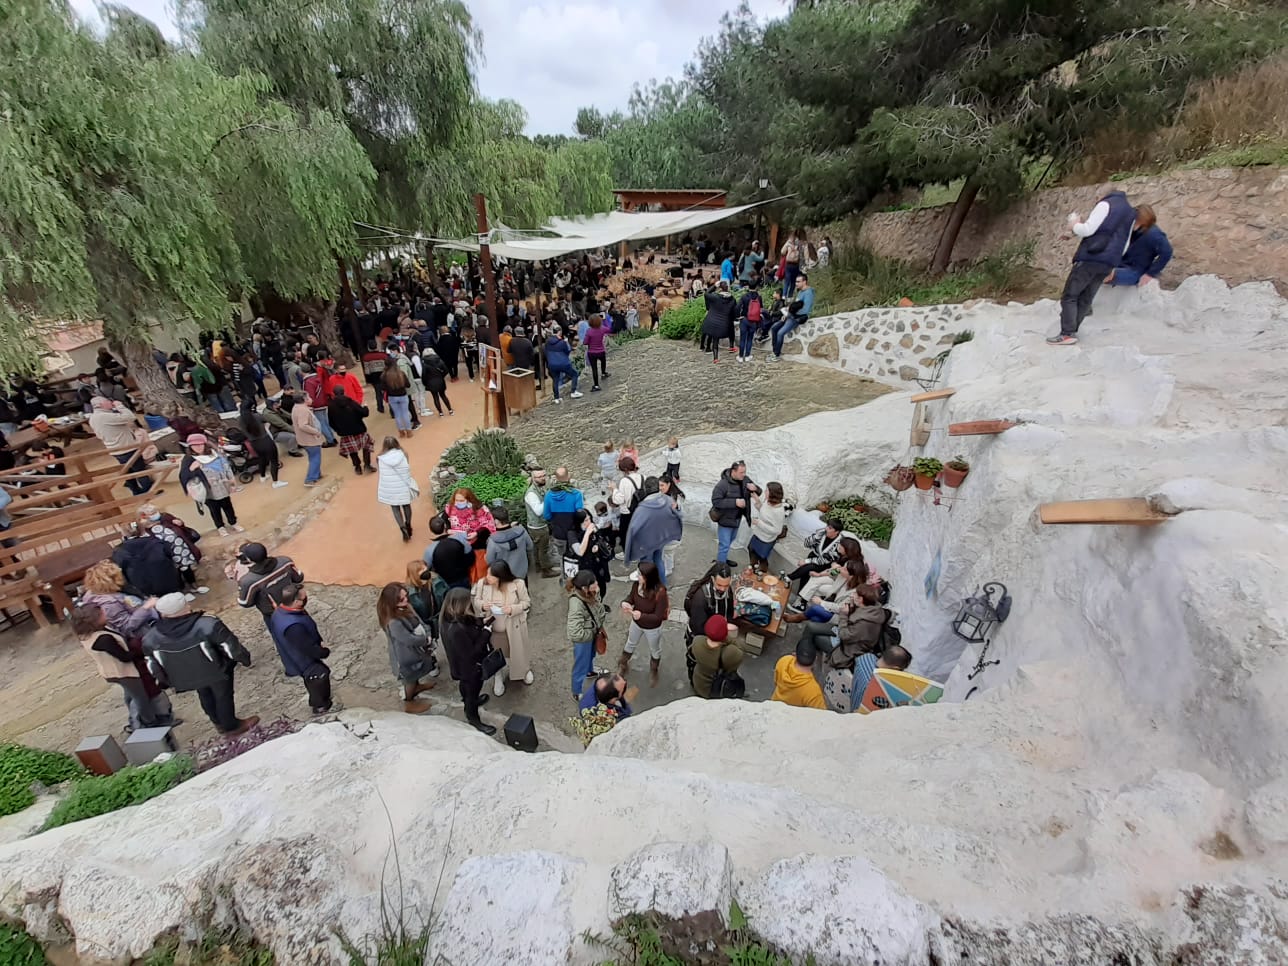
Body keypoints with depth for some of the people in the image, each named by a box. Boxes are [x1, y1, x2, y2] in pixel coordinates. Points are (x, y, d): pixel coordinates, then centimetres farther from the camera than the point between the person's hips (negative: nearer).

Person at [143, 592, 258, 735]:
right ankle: (231, 726, 31)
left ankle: (219, 722, 45)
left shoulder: (151, 637, -16)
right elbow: (230, 645, -20)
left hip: (186, 676, 4)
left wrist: (162, 678, 17)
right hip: (216, 670, -4)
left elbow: (152, 663, -1)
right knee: (224, 695, 16)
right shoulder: (207, 625, -29)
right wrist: (244, 658, -3)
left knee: (205, 696, 27)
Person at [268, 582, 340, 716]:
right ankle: (321, 706, 41)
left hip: (298, 657, 8)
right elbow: (310, 649, -31)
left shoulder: (281, 611, -13)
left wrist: (319, 642, -4)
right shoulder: (293, 626, -44)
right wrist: (325, 652, -12)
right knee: (319, 681, 18)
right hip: (304, 662, -8)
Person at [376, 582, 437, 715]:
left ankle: (416, 687, 64)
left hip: (415, 650, 8)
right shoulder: (393, 623, -40)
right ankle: (409, 703, 45)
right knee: (410, 678, 19)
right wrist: (426, 640, -15)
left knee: (416, 674, 35)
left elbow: (419, 623, -2)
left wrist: (427, 635, -14)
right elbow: (410, 640, -32)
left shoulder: (405, 608, -14)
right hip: (406, 656, -8)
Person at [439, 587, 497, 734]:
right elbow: (471, 654, -33)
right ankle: (474, 719, 43)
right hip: (470, 667, -8)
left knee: (467, 686, 35)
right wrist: (486, 633, -28)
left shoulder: (449, 618, -15)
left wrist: (482, 624, -12)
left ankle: (469, 702, 62)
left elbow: (471, 629, 2)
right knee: (473, 689, 18)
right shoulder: (457, 630, -43)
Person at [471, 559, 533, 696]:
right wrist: (482, 605, -26)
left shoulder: (518, 584, -25)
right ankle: (498, 677, 52)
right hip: (491, 628, 2)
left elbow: (527, 603, -12)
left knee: (518, 651, 22)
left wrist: (513, 609, -29)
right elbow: (474, 601, -3)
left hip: (513, 627, -1)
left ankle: (525, 670, 55)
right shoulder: (482, 583, -18)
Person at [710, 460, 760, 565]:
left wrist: (755, 489, -21)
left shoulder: (745, 480, -6)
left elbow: (759, 491, 5)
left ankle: (723, 559, 48)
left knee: (730, 540, 26)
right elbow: (716, 501, -28)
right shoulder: (723, 484, -26)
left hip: (737, 518, 8)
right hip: (725, 519, -7)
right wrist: (735, 502, -33)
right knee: (724, 544, 1)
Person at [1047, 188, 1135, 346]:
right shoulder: (1131, 213, 23)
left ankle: (1067, 334, -17)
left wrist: (1075, 226, 8)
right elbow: (1124, 245, 23)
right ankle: (1071, 331, 4)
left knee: (1069, 296, -8)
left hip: (1091, 258, -7)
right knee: (1086, 298, 8)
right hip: (1109, 263, 8)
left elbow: (1088, 229, -10)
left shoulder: (1106, 204, 0)